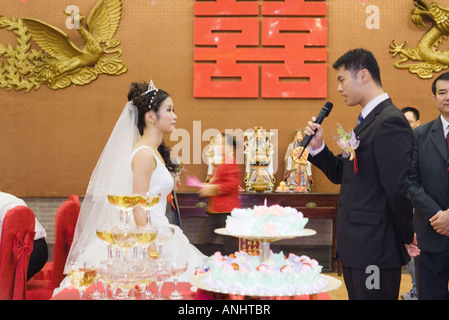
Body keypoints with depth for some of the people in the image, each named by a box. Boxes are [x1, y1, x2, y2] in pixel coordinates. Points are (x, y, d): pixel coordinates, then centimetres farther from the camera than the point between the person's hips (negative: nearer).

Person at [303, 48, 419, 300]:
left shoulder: (390, 122, -18)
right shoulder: (367, 120, 14)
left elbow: (397, 189, -22)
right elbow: (341, 174, 15)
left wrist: (405, 237, -10)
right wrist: (317, 146, 0)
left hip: (374, 250, -9)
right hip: (357, 246, 9)